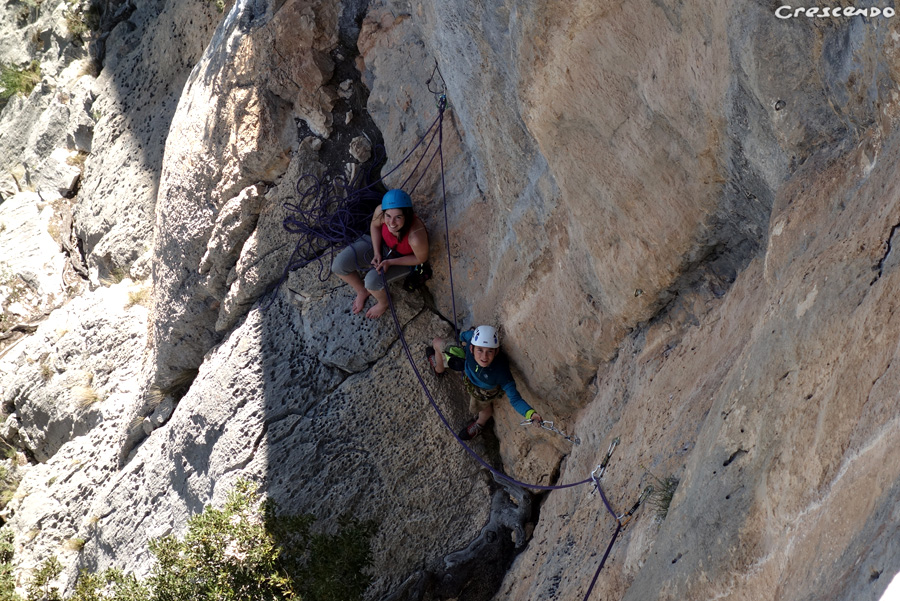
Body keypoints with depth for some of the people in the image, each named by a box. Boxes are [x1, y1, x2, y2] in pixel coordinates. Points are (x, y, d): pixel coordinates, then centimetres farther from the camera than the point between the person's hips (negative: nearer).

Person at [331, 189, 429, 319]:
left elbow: (421, 258, -19)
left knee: (372, 280, -27)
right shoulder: (380, 211, -32)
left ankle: (383, 303, 10)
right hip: (381, 244, 4)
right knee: (339, 264, -10)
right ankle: (362, 291, 22)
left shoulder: (416, 236, -43)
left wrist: (390, 262, -23)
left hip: (404, 259, -4)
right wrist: (377, 253, -13)